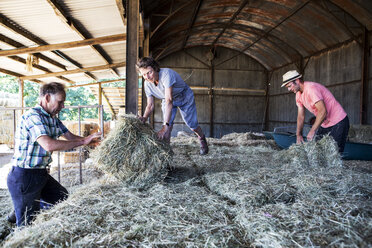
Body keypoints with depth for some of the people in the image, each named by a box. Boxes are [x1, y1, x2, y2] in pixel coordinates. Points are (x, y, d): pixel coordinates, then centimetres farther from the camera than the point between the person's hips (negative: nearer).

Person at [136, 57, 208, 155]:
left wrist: (165, 127, -54)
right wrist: (144, 118, -39)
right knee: (168, 124, -17)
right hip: (167, 99, 4)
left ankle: (202, 139, 34)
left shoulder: (166, 74, -42)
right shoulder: (147, 84, -21)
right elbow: (150, 105, -16)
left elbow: (169, 100, -49)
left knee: (192, 124, 3)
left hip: (185, 97, -4)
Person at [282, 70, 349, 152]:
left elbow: (323, 112, -31)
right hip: (324, 124, 9)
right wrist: (298, 134, -2)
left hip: (338, 122, -8)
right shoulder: (298, 94, 4)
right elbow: (301, 116, 6)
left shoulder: (311, 88, -24)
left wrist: (312, 131, -30)